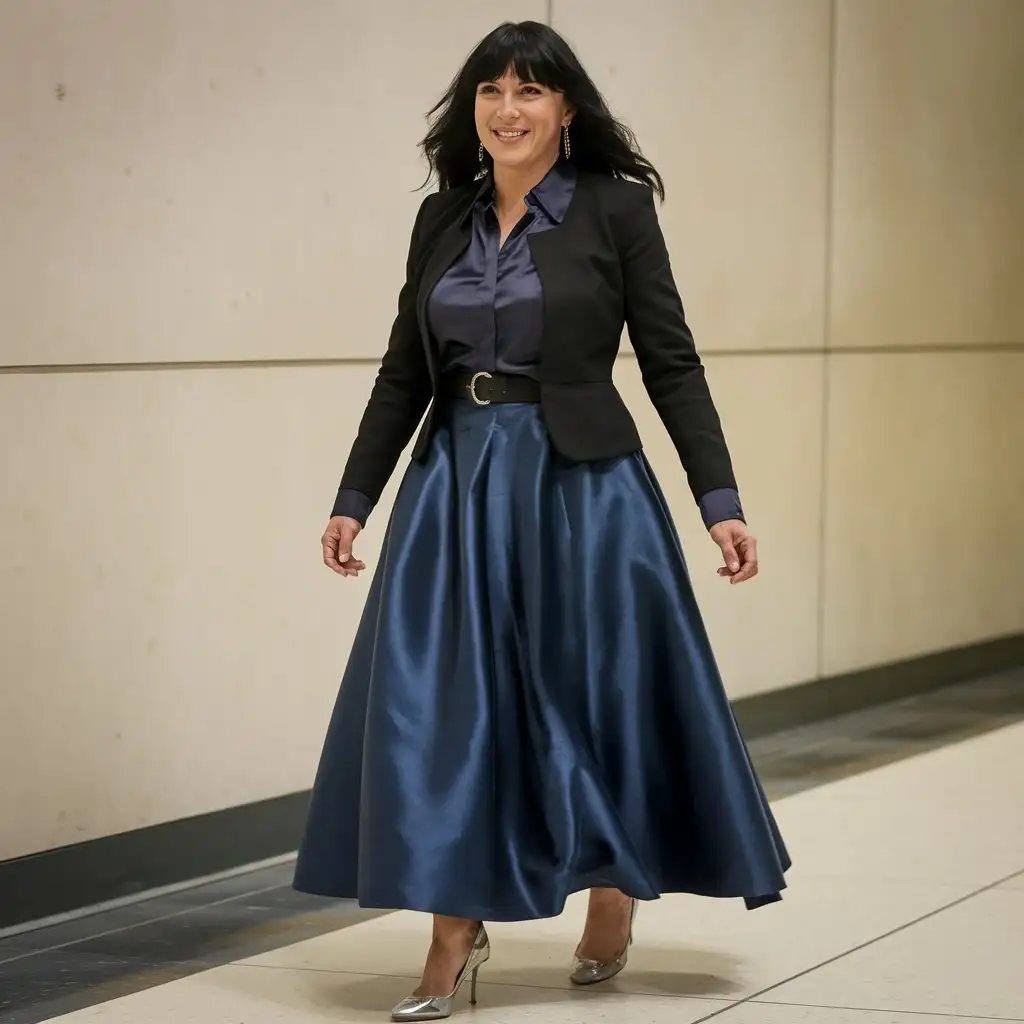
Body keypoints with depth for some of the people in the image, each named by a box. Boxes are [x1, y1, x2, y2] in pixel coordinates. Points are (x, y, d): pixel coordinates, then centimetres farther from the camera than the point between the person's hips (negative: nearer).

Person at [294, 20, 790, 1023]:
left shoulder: (616, 207, -4)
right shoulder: (442, 217, 8)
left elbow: (671, 362, -3)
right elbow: (405, 370, 13)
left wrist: (721, 502, -8)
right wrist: (353, 497, 11)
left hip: (581, 485, -3)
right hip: (457, 484, 4)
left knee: (597, 689, 5)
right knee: (442, 700, -2)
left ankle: (614, 899, 30)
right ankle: (455, 932, 7)